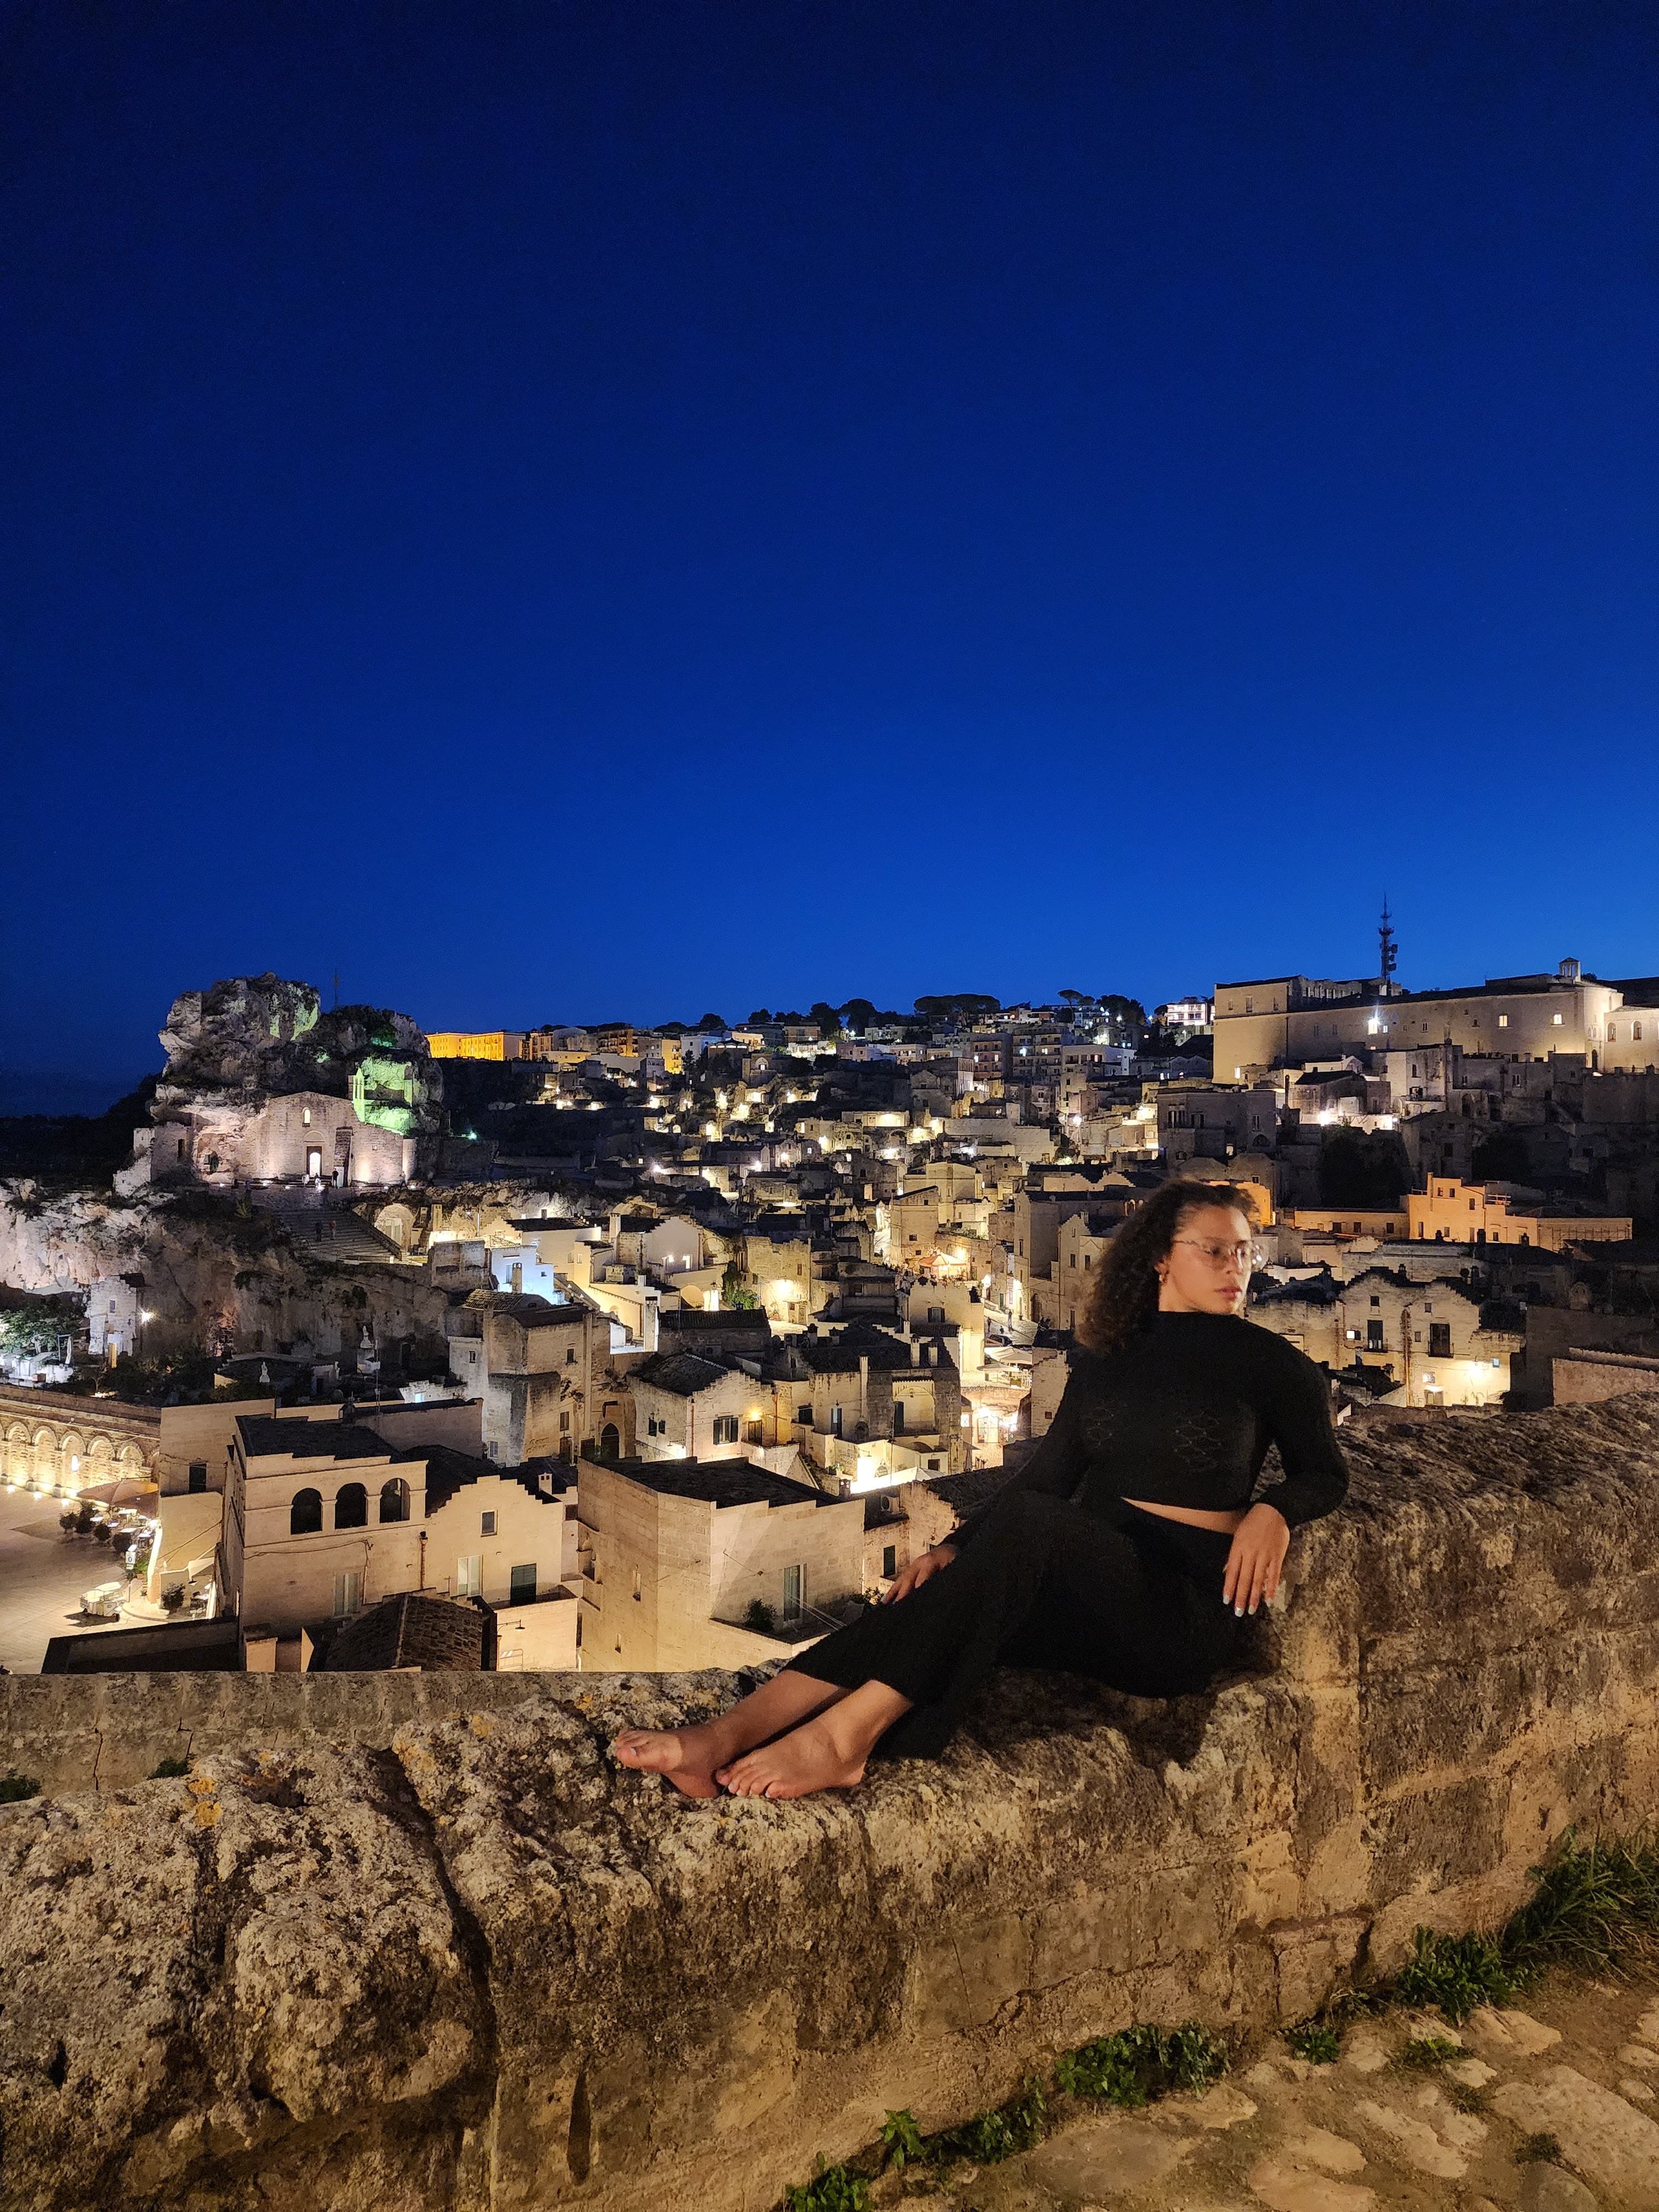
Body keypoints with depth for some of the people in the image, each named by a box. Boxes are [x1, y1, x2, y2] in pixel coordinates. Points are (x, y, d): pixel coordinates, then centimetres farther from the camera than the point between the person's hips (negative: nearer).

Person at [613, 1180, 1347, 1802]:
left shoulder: (1267, 1361, 4)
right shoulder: (1106, 1364, 15)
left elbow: (1326, 1472, 12)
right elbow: (1047, 1473, 15)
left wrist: (1273, 1510, -12)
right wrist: (957, 1549, 0)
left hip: (1187, 1611, -4)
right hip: (1090, 1592, 4)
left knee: (1024, 1524, -35)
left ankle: (843, 1734, -40)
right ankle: (730, 1734, -39)